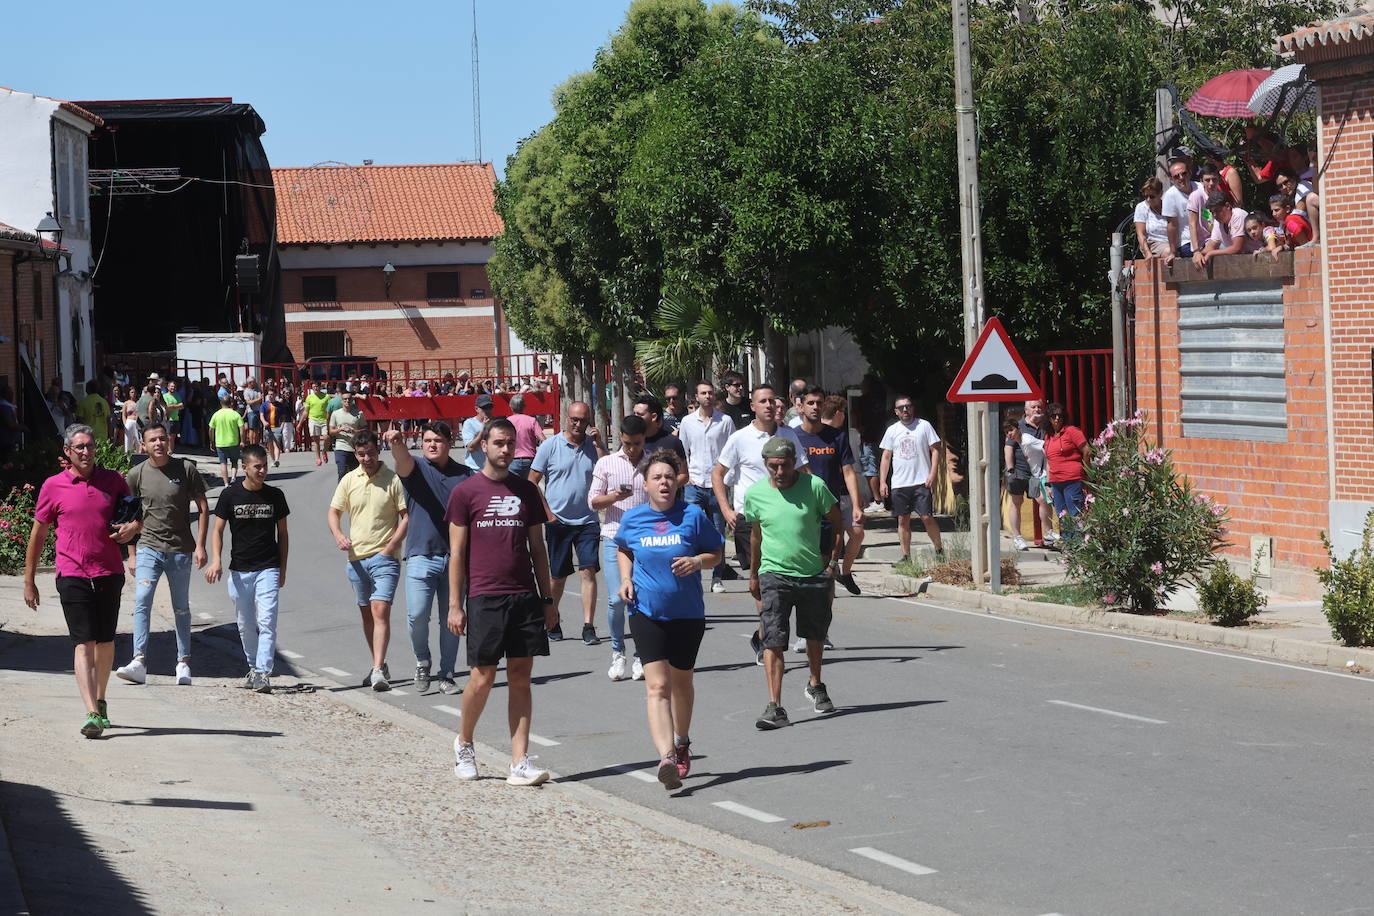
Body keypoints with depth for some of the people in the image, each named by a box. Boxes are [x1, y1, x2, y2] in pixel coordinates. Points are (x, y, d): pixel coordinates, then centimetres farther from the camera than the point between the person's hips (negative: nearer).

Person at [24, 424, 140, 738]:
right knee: (83, 643, -11)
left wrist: (132, 528, -8)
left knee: (105, 641, 11)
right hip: (73, 575, -3)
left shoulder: (114, 480, 6)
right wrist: (29, 581, 8)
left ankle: (100, 701, 31)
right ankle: (92, 715, -18)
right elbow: (37, 535, 8)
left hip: (109, 573, 3)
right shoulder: (53, 486, 1)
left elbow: (137, 518, 18)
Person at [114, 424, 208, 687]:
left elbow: (203, 508, 4)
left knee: (181, 609, 9)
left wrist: (200, 546, -3)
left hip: (180, 549, 0)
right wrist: (132, 554, 8)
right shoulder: (136, 474, 2)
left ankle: (183, 663, 19)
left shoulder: (186, 469, -1)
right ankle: (139, 661, -22)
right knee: (141, 601, -17)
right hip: (149, 548, 0)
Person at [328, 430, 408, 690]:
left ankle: (378, 671, -22)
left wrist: (391, 547, -12)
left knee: (381, 611, -16)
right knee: (366, 614, 12)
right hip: (357, 557, 5)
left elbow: (406, 516, -3)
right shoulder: (349, 480, 7)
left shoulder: (393, 479, -4)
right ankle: (380, 665, 25)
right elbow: (334, 512, 14)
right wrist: (338, 535, -6)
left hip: (384, 556, -5)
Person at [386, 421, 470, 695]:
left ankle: (447, 676, 15)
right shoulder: (416, 468, 3)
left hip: (455, 557, 2)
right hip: (421, 556, -2)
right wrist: (397, 444, -45)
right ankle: (422, 660, 12)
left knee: (450, 620, 6)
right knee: (417, 614, -13)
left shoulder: (465, 475, 10)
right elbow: (403, 460, -21)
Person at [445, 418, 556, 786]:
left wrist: (547, 599, 12)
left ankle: (520, 762, 2)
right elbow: (457, 552, -1)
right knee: (482, 679, -2)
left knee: (521, 677, 2)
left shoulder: (527, 491, 11)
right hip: (484, 598, -4)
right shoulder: (466, 492, 0)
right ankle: (463, 744, 23)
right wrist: (455, 604, -5)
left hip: (525, 597, 4)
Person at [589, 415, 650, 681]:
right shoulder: (606, 463, 7)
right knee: (616, 599, -9)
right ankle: (617, 653, 6)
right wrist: (614, 497, -15)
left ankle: (640, 656, 7)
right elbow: (593, 501, 4)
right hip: (615, 537, -1)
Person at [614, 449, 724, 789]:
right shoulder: (632, 519, 1)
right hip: (646, 612, 0)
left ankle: (681, 743, 41)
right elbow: (623, 550, 21)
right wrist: (626, 578, 4)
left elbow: (717, 552, 5)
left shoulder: (693, 515, -4)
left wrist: (697, 561, -16)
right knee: (657, 685, -14)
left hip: (687, 612, 1)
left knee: (681, 682, 16)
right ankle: (666, 758, -26)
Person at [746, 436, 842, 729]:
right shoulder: (755, 493, -2)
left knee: (815, 635, 18)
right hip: (774, 575, 0)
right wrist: (754, 575, 21)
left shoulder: (814, 486, -8)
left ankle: (815, 685, 44)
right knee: (773, 641, -13)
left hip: (814, 574, 0)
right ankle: (774, 707, -16)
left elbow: (837, 524, 4)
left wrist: (831, 559, 0)